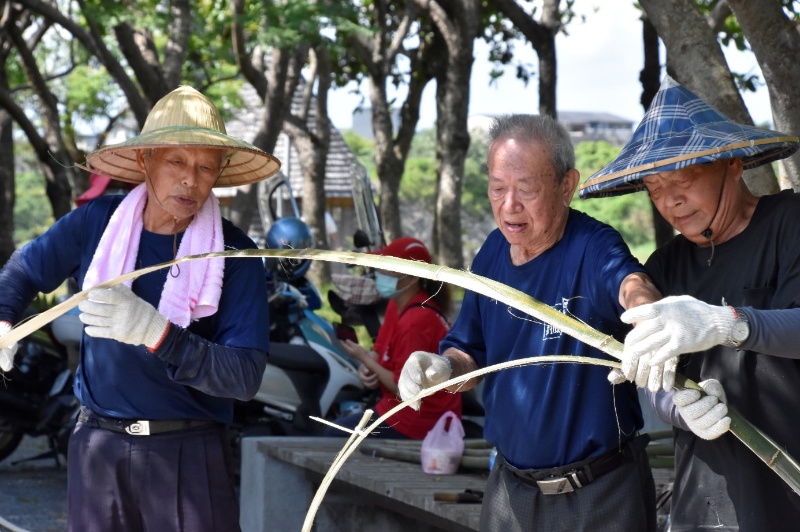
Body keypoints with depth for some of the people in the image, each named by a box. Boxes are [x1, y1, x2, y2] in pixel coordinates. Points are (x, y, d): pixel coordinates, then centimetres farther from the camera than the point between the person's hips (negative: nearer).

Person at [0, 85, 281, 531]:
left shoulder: (235, 255, -9)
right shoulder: (97, 222, -1)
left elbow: (246, 377, -18)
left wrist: (156, 334, -30)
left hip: (190, 452, -2)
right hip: (97, 446, 2)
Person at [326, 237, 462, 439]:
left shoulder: (414, 323, -28)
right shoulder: (397, 303, 2)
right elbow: (381, 348, 10)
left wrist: (364, 358, -16)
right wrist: (366, 367, -11)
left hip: (417, 421, -10)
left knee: (333, 435, -2)